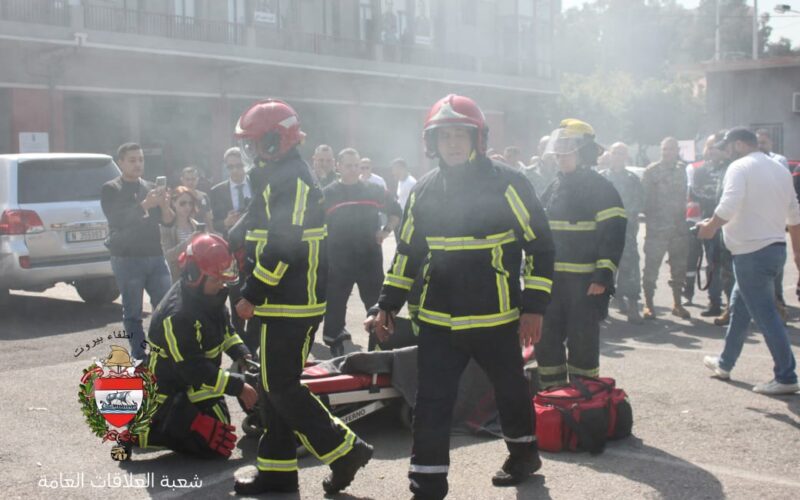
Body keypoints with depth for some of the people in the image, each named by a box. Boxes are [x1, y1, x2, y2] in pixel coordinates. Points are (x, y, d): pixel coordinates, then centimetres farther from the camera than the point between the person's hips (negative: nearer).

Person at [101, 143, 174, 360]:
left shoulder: (150, 188, 15)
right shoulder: (111, 189, 2)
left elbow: (168, 221, 10)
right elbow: (116, 219, -14)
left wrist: (165, 206, -13)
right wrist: (145, 205, -26)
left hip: (155, 256, 4)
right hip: (127, 258, -4)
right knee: (133, 313, 0)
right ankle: (139, 358, 5)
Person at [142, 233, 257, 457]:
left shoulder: (211, 295, -3)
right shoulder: (177, 315, -31)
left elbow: (224, 327, 15)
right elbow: (193, 369, -31)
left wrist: (241, 354, -3)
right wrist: (238, 387, -30)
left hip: (199, 384, 9)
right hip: (174, 393, -9)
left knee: (221, 427, 19)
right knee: (217, 446, -12)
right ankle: (142, 431, -4)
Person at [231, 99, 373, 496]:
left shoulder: (290, 181, -15)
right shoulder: (279, 179, 19)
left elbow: (284, 247, -24)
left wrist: (251, 295, -20)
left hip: (289, 306, -11)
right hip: (285, 303, 11)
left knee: (281, 388, -8)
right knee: (276, 387, 12)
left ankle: (344, 449, -2)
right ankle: (276, 470, 19)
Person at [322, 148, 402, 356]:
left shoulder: (373, 190, 6)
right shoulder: (328, 194, 1)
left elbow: (396, 211, 19)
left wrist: (386, 230, 4)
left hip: (370, 258, 2)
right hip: (337, 262, -1)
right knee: (335, 306, 4)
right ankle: (335, 350, 18)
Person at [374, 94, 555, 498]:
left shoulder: (507, 184, -8)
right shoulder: (423, 191, 6)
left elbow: (539, 245, -6)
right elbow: (406, 252, 14)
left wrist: (534, 306, -9)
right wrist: (388, 304, 10)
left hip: (496, 320, -3)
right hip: (437, 322, 3)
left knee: (510, 389, 17)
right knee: (431, 403, -2)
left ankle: (524, 452, 42)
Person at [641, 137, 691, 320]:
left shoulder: (683, 169, 8)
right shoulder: (651, 171, -2)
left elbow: (686, 194, 10)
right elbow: (645, 197, -3)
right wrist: (650, 218, -8)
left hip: (679, 227, 4)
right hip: (657, 227, -4)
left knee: (679, 266, 9)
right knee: (652, 265, -2)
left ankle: (677, 303, 21)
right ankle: (648, 304, 7)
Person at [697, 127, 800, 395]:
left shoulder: (740, 167, -11)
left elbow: (728, 207, -26)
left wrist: (710, 227, -9)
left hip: (752, 251, -9)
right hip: (776, 247, 9)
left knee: (766, 314, -6)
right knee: (739, 306, 21)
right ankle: (725, 363, 32)